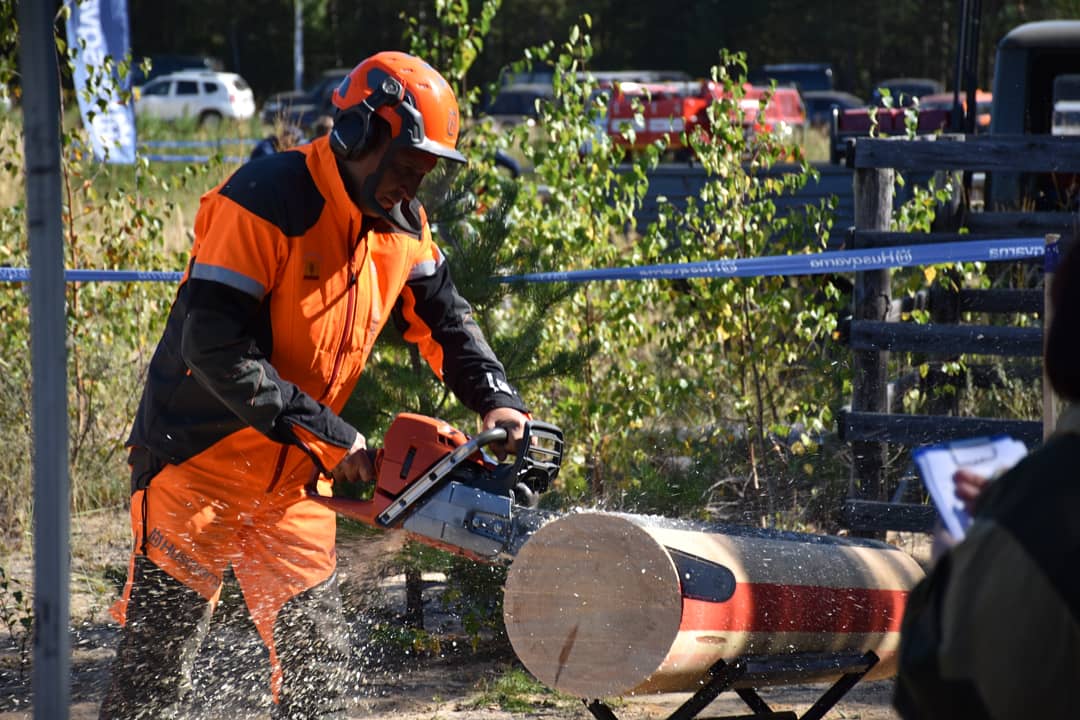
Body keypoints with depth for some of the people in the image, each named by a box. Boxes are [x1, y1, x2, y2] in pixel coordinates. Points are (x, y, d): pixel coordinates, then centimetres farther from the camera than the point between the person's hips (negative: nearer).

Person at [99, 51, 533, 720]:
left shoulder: (404, 227, 2)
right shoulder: (265, 202, -21)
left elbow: (447, 321, 13)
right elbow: (213, 345, -26)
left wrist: (497, 401, -7)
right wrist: (327, 435, -25)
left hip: (292, 482, 7)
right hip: (199, 464, -7)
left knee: (320, 662, 5)